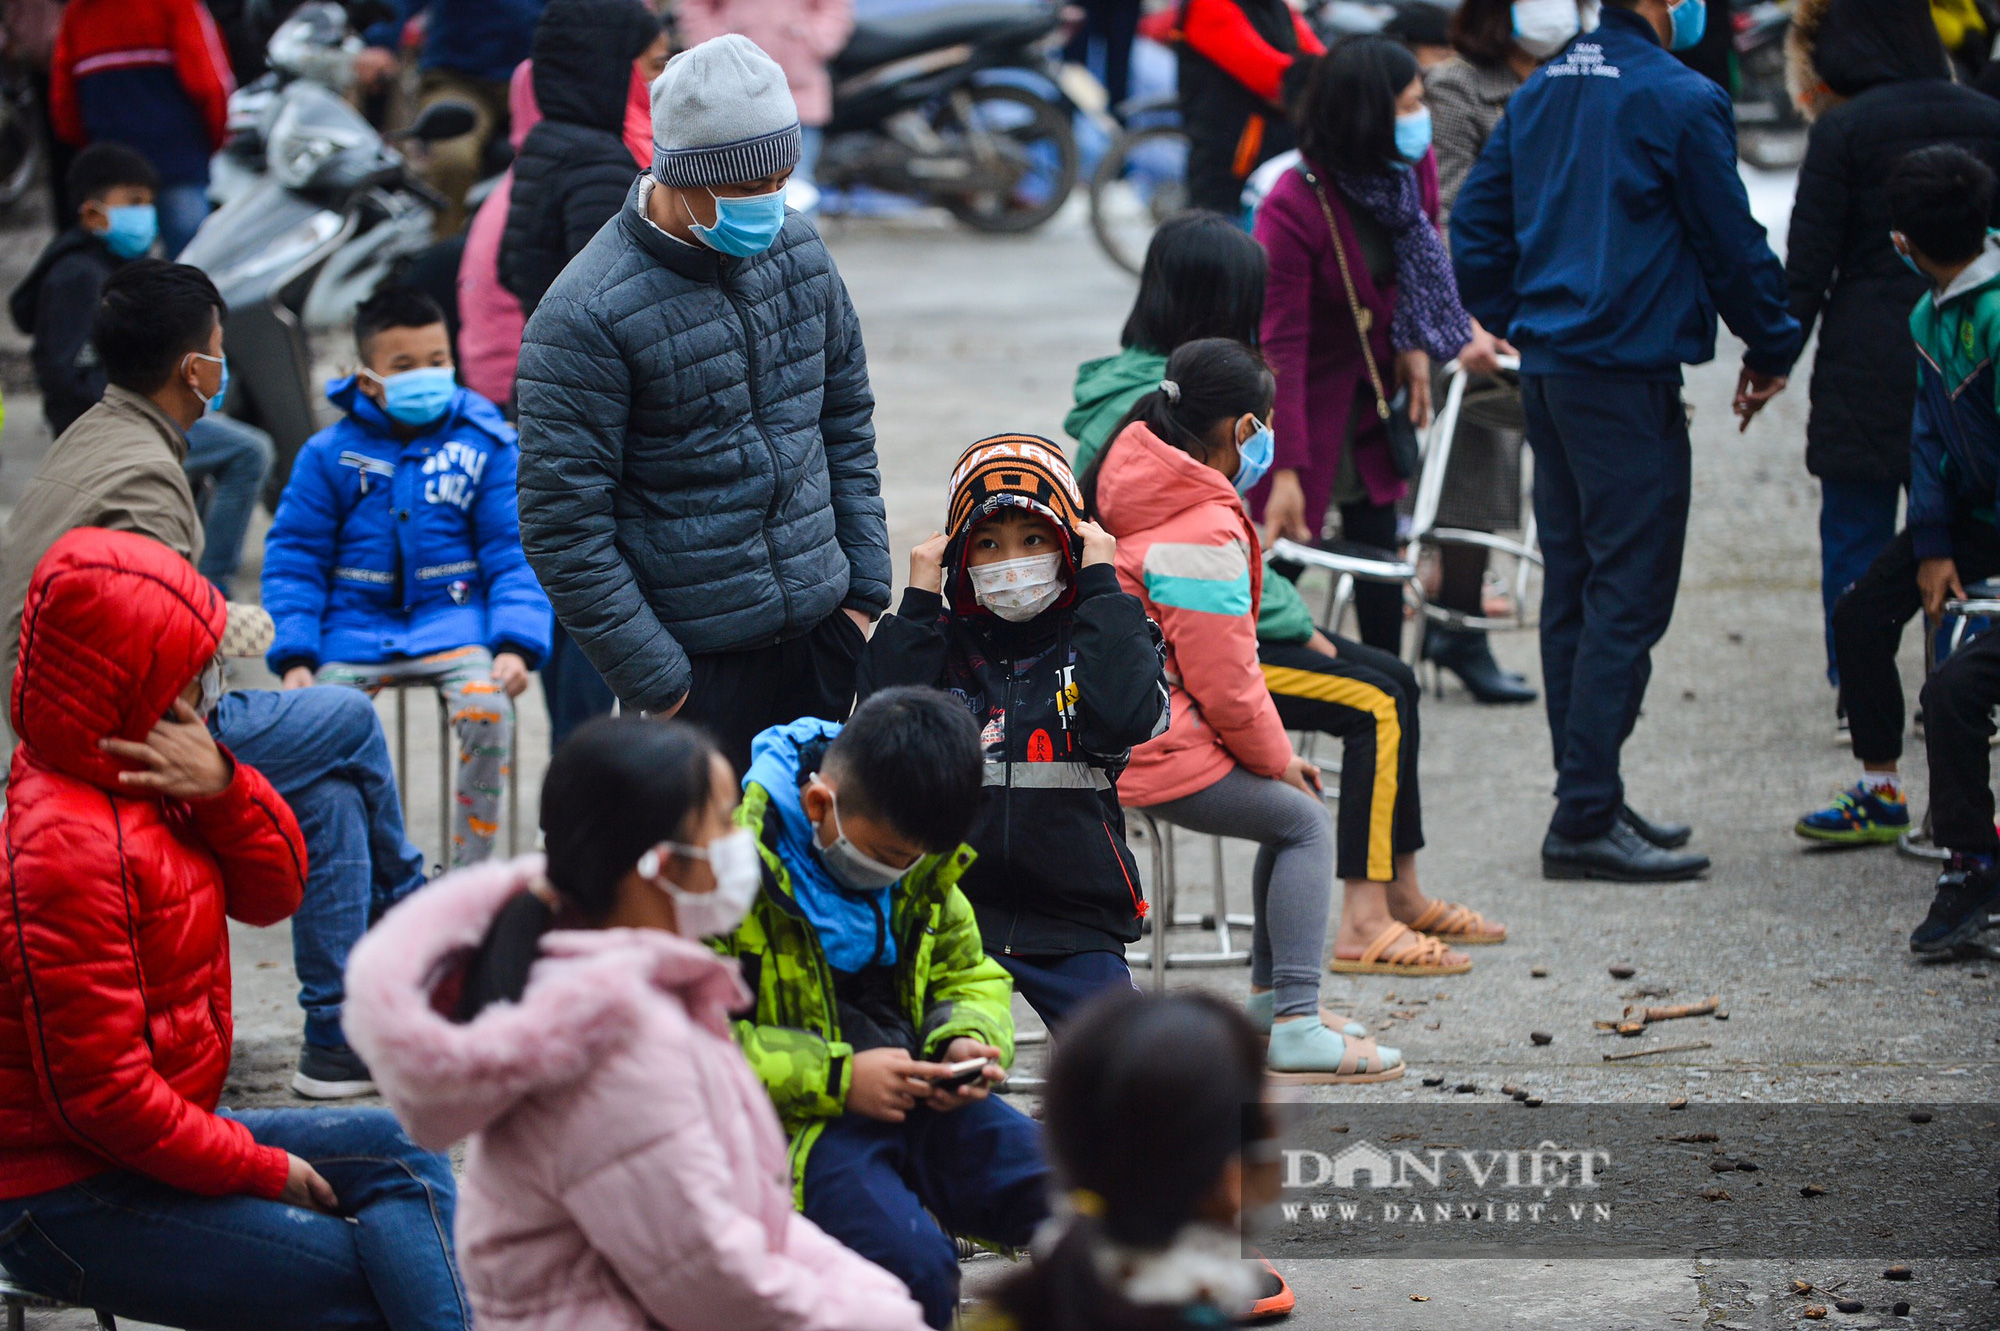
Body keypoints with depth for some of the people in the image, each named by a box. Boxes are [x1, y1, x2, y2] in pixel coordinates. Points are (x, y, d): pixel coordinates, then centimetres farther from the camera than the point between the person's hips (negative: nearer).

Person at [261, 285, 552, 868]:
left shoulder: (486, 445, 3)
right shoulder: (329, 453, 3)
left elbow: (514, 556, 1)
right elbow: (295, 558, 6)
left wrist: (515, 646, -14)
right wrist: (294, 657, -7)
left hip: (453, 617, -1)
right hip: (356, 625, 1)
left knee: (488, 708, -29)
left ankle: (470, 870, -13)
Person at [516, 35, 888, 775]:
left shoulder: (799, 253, 3)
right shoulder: (587, 316, -17)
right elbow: (562, 527, -15)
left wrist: (865, 590, 9)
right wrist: (653, 681, -14)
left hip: (822, 632, 6)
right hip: (698, 662, -6)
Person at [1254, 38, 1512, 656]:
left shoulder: (1414, 168, -9)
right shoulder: (1293, 206, -28)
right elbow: (1280, 346, -26)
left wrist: (1416, 344, -3)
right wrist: (1287, 470, -27)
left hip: (1373, 392, 6)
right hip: (1307, 393, -6)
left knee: (1378, 549, 10)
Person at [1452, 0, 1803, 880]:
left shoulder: (1540, 92, 11)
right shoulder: (1679, 100, -12)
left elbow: (1475, 230, 15)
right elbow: (1731, 241, -7)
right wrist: (1771, 351, 7)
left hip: (1546, 375, 8)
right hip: (1628, 378, -8)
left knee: (1573, 591, 13)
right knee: (1627, 597, -6)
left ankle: (1592, 802, 20)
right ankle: (1586, 820, -9)